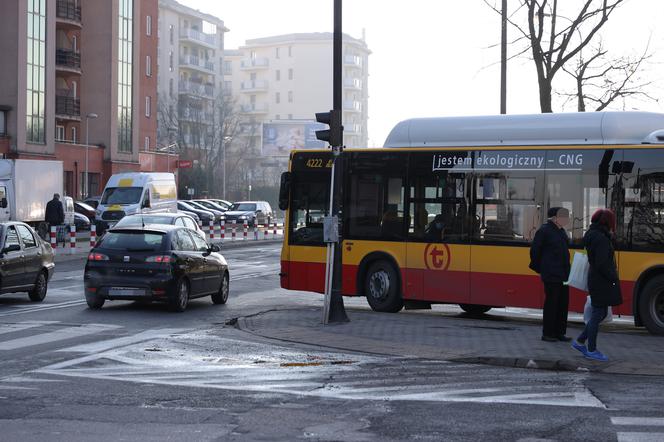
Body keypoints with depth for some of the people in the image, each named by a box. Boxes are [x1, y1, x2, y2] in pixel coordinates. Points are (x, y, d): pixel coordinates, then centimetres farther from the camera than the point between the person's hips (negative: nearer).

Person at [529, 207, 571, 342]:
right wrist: (539, 269, -1)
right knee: (551, 303, -3)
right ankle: (547, 333, 5)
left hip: (563, 275, 8)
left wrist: (567, 271, 14)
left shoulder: (561, 231, 13)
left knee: (563, 303, 9)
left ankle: (559, 332, 16)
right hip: (551, 275, -8)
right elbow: (535, 250, -6)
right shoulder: (544, 231, -10)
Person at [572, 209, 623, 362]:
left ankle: (580, 341, 22)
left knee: (600, 313, 17)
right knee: (598, 315, -1)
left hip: (596, 279, 10)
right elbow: (602, 264, -23)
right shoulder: (601, 239, -19)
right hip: (602, 283, -10)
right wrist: (613, 278, -14)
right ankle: (592, 350, 7)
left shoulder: (593, 235, 12)